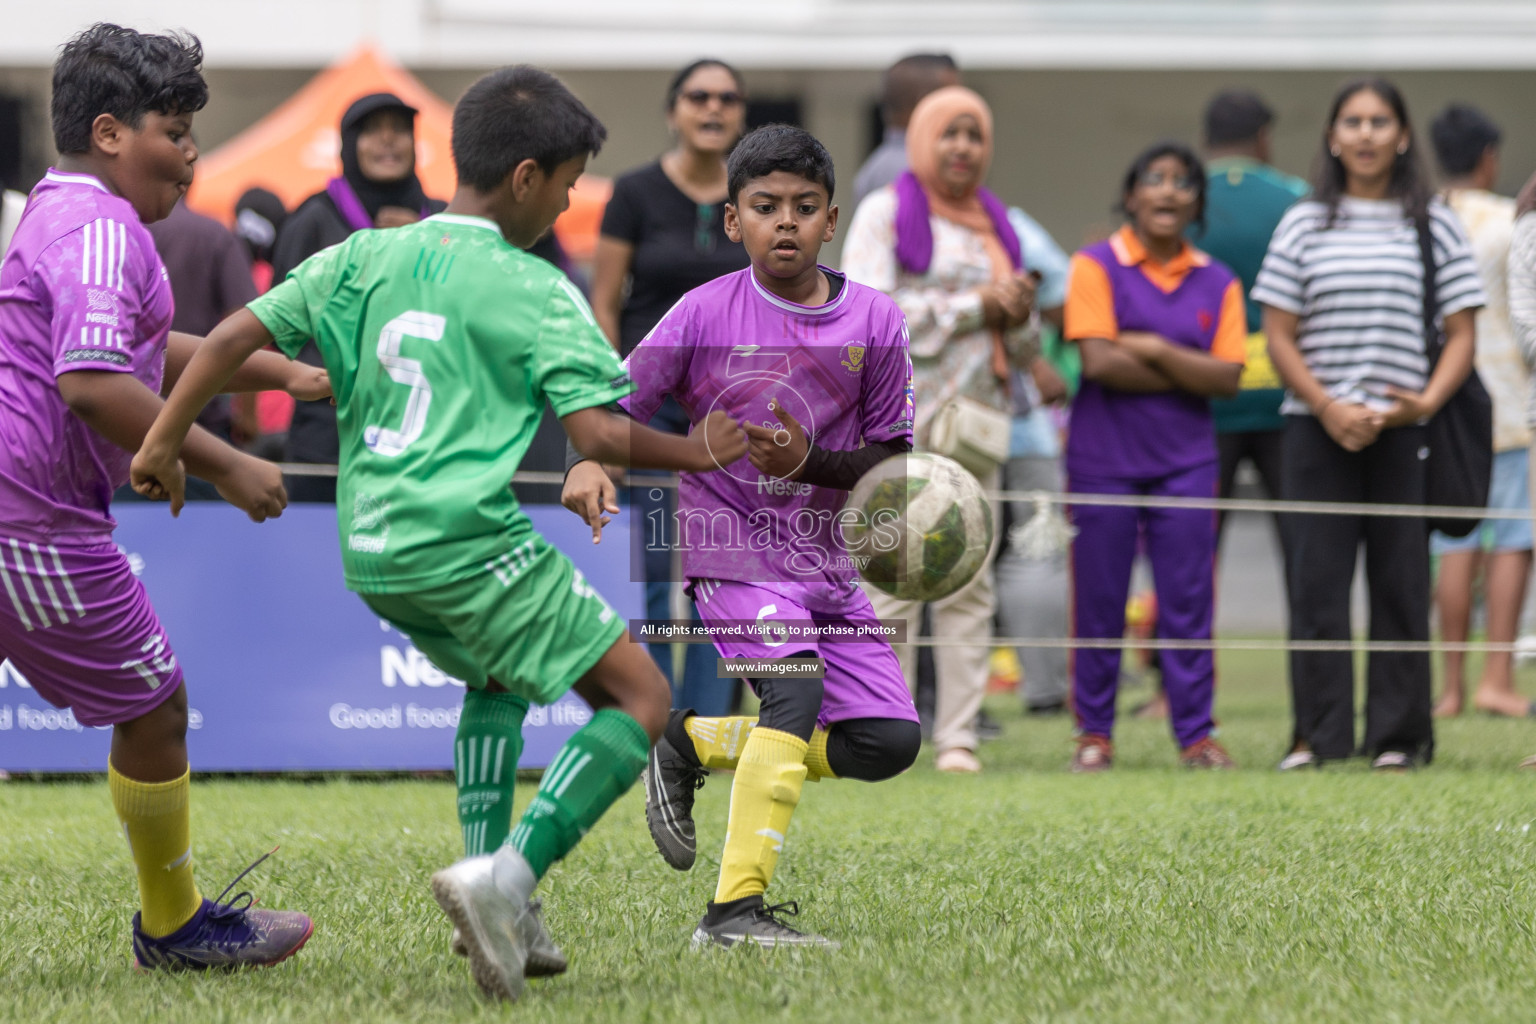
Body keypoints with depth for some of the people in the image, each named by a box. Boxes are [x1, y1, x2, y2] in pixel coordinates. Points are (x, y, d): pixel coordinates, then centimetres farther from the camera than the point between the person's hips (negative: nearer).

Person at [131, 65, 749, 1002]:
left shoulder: (365, 259, 11)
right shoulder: (535, 290, -5)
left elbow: (237, 335, 9)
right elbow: (599, 435, -11)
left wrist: (164, 442, 16)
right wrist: (696, 454, 4)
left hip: (373, 554, 7)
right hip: (469, 539, -7)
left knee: (498, 674, 33)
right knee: (640, 698, 0)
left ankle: (503, 919, 20)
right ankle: (505, 881, -18)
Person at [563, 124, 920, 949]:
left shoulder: (873, 322, 0)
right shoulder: (706, 314, -7)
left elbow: (890, 459, 3)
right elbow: (614, 407, -3)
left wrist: (809, 461, -15)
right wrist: (590, 464, -24)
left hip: (825, 556, 5)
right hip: (732, 545, -5)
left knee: (889, 740, 1)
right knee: (795, 686, -27)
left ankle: (694, 743, 19)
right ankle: (734, 910, -26)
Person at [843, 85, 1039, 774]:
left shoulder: (995, 225, 21)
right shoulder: (886, 213, 4)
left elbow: (1023, 352, 24)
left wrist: (1020, 315, 0)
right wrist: (972, 308, -10)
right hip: (899, 421, -5)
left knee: (969, 582, -1)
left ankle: (957, 737, -1)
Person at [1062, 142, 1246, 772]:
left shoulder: (1217, 283, 8)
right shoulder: (1097, 266, -2)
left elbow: (1228, 377, -2)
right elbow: (1098, 361, -14)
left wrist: (1153, 349, -12)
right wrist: (1189, 377, -8)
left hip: (1185, 463, 2)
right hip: (1103, 459, -2)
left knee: (1188, 602, 0)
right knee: (1099, 602, 2)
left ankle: (1196, 735, 6)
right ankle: (1094, 735, 11)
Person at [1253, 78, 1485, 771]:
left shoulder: (1433, 225, 8)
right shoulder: (1303, 225, 8)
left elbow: (1461, 334, 5)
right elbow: (1279, 336, 4)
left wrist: (1425, 403, -12)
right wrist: (1329, 409, -10)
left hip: (1406, 431, 0)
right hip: (1318, 432, 0)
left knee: (1401, 579, 1)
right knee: (1316, 580, -2)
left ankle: (1398, 734, 7)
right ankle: (1318, 735, 3)